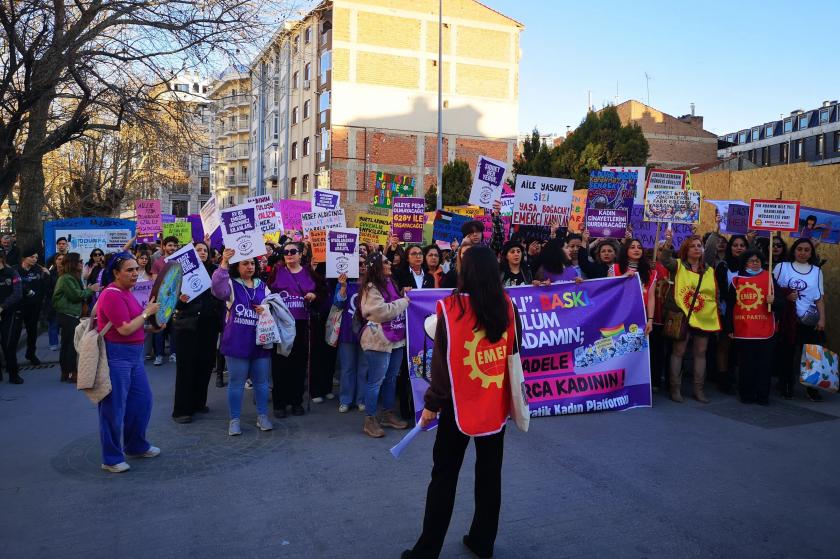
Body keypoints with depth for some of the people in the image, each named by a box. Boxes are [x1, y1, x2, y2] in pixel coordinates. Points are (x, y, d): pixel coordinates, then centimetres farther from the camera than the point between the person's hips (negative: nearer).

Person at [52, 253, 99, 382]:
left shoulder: (72, 277, 17)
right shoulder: (66, 278, -14)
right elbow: (76, 295, -17)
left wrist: (88, 290, 3)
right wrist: (90, 290, -7)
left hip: (71, 315, 10)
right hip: (67, 315, -10)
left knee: (67, 344, 12)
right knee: (70, 344, -7)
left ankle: (65, 373, 18)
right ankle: (72, 373, -3)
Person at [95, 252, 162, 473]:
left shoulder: (125, 292, 13)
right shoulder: (112, 295, -17)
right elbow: (125, 329, -20)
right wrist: (147, 312, -10)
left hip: (133, 355, 10)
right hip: (115, 356, -10)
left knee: (142, 400, 17)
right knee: (114, 408, 0)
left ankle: (136, 446, 34)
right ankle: (111, 459, 12)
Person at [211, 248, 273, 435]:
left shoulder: (262, 286, 12)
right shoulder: (231, 285, 0)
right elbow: (218, 289, -23)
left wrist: (266, 310, -6)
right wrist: (224, 263, -31)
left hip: (260, 342, 3)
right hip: (237, 342, -3)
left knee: (261, 381, 9)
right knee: (236, 382, 3)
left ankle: (262, 416, 22)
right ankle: (234, 420, 14)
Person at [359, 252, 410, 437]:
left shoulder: (390, 283, 13)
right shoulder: (371, 288, -13)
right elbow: (383, 312, -20)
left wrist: (405, 297, 7)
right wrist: (404, 301, -11)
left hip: (396, 338, 8)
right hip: (379, 340, -8)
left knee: (391, 379, 16)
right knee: (376, 381, -2)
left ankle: (388, 414, 28)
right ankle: (370, 420, 7)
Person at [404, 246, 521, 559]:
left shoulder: (452, 307, -15)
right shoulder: (507, 305, -3)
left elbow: (442, 360, -12)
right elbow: (514, 353, 7)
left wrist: (432, 403, -3)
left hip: (460, 403, -4)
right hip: (496, 402, 4)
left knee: (444, 476, 7)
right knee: (489, 474, 15)